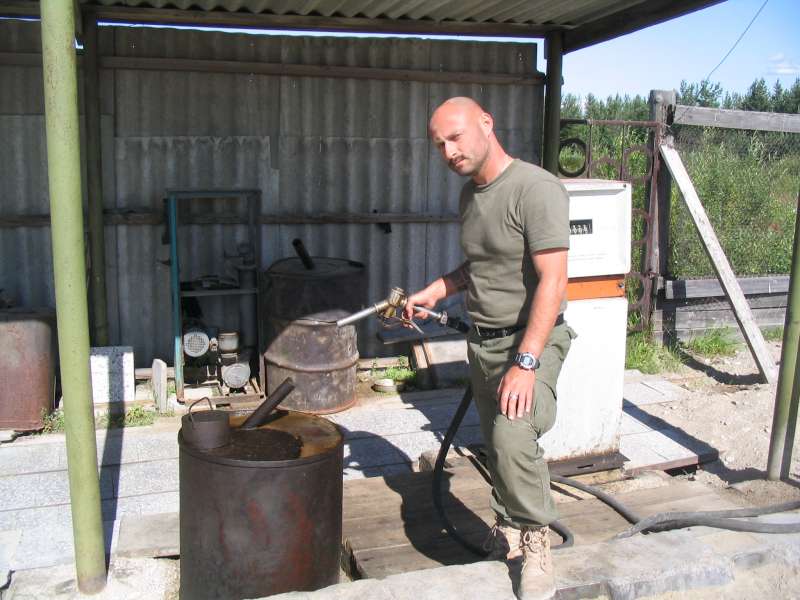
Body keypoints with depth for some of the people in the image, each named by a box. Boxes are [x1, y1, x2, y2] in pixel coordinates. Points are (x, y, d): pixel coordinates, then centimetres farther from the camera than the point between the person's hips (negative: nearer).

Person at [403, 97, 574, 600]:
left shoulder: (536, 188, -18)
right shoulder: (471, 193, 10)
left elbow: (552, 282, -24)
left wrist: (525, 363, -29)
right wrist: (434, 292, 11)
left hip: (531, 340, -8)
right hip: (482, 341, 8)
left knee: (513, 437, -25)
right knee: (497, 446, 14)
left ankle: (534, 540, -3)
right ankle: (509, 533, 33)